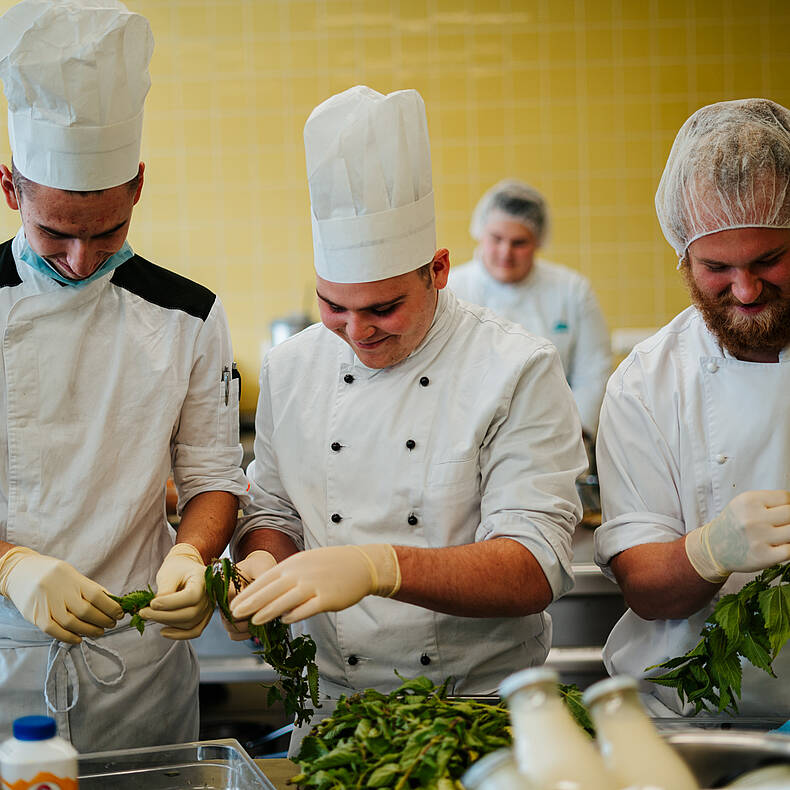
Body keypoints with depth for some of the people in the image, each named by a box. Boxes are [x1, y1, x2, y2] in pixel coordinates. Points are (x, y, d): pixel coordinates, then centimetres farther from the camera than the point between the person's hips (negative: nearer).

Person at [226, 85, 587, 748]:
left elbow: (533, 571, -17)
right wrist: (264, 564, -11)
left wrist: (378, 566, -31)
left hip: (485, 707, -3)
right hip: (334, 704, 3)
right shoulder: (291, 368, 4)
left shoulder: (520, 372, -10)